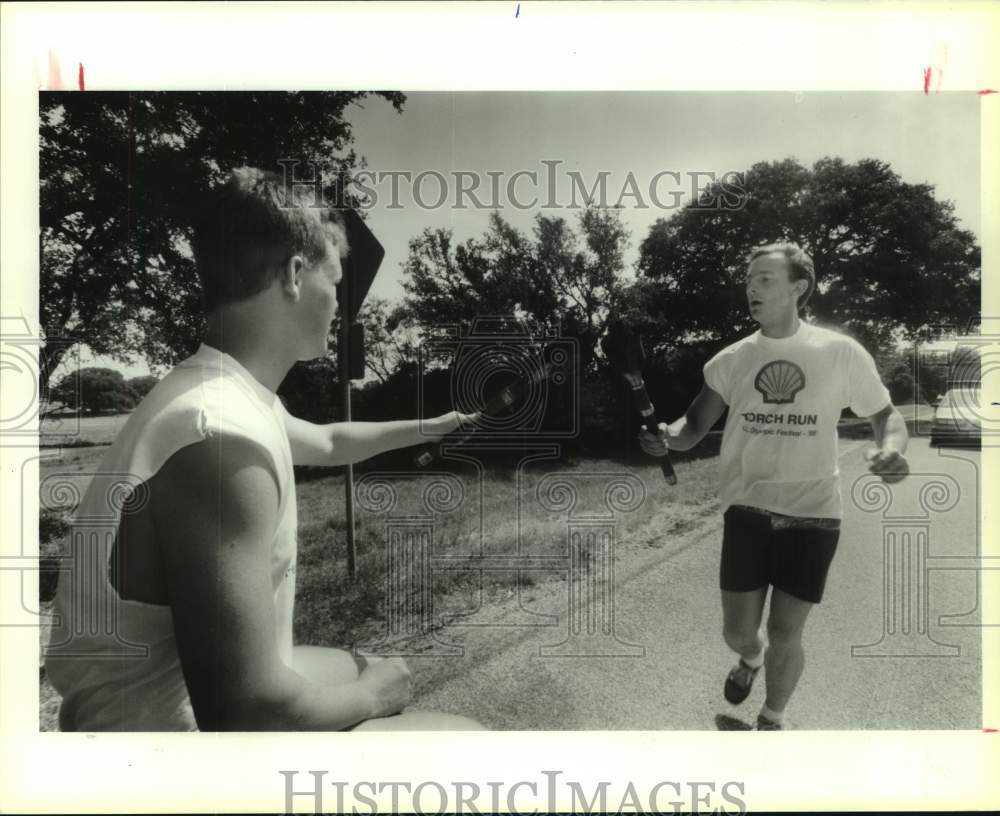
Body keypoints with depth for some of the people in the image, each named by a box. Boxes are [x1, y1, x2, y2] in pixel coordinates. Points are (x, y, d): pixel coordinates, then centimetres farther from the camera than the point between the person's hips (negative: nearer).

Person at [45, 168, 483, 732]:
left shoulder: (227, 398, 2)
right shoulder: (221, 436, -32)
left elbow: (330, 444, 22)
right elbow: (245, 710, -33)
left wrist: (437, 426, 33)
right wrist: (371, 695, -14)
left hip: (179, 695, 9)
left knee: (378, 671, 25)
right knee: (463, 731, 1)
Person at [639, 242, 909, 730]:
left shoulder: (841, 353, -4)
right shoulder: (732, 359, 0)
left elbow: (885, 415, 7)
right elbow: (695, 424, -2)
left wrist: (891, 449, -17)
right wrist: (666, 437, -26)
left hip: (812, 514, -1)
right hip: (747, 509, 2)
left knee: (785, 635, 6)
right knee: (737, 630, 8)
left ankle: (772, 719, 36)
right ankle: (750, 657, 47)